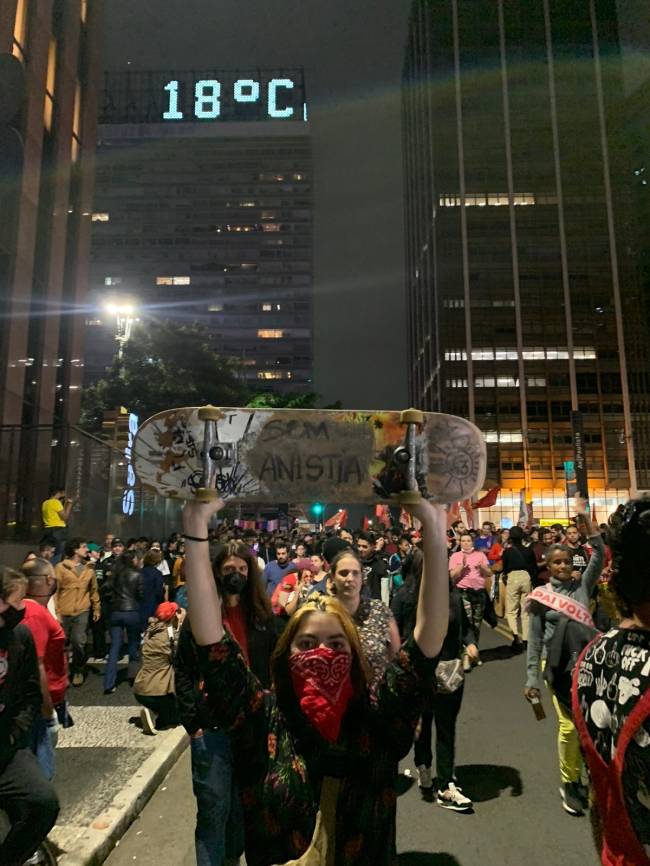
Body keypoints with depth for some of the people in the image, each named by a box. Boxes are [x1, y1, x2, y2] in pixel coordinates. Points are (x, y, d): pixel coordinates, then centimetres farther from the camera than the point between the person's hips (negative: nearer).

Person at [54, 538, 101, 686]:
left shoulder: (89, 569, 8)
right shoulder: (61, 567, -3)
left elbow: (94, 590, 14)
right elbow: (54, 590, -5)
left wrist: (97, 608, 13)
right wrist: (56, 611, -10)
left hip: (82, 612, 2)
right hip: (64, 613, -1)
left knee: (79, 643, -2)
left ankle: (78, 671, 17)